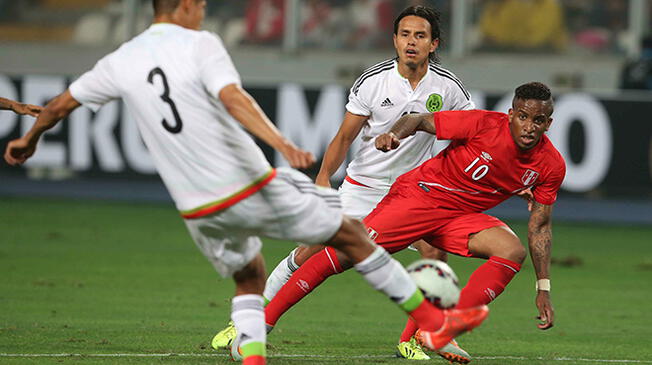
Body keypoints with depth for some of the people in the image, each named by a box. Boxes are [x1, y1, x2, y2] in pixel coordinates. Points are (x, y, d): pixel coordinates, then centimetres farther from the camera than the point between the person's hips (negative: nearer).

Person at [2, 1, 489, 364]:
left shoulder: (121, 63, 5)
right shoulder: (199, 45, -10)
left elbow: (61, 104, 17)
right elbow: (232, 98, -27)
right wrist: (281, 142, -37)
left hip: (198, 211, 5)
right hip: (252, 188, -5)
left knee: (249, 277, 28)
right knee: (350, 231, 9)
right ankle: (433, 321, 15)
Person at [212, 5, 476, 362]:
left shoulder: (447, 86, -10)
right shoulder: (372, 80, -13)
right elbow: (345, 136, -5)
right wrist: (323, 177, -16)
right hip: (362, 184, -1)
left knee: (435, 249, -22)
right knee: (310, 253, -7)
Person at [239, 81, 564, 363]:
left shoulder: (551, 166, -8)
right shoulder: (485, 124, -20)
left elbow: (540, 226, 3)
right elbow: (417, 120, -10)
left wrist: (543, 288, 1)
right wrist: (395, 134, -32)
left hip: (461, 217, 4)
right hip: (420, 195, -4)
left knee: (513, 251, -22)